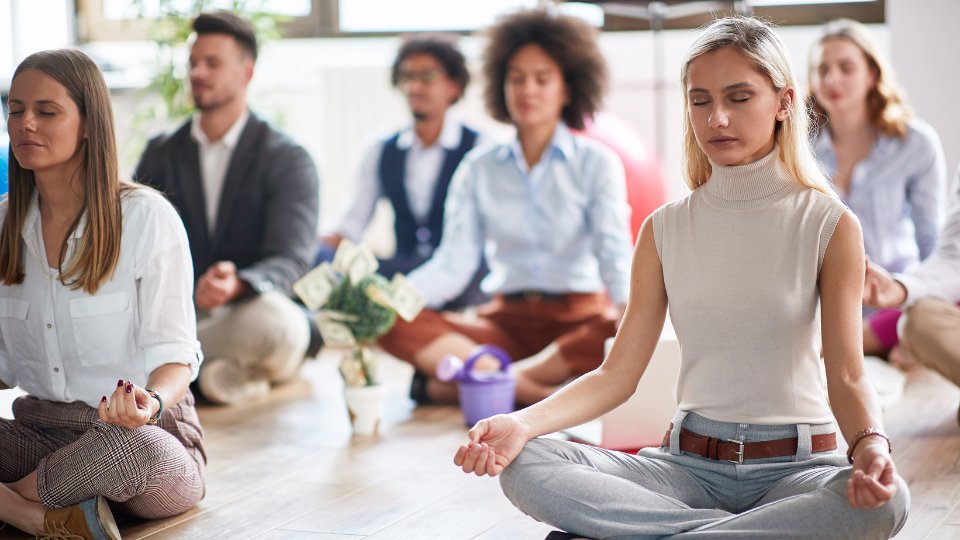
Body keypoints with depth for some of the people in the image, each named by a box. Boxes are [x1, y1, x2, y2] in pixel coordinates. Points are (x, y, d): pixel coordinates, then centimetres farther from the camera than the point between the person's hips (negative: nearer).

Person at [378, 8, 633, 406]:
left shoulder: (596, 163, 5)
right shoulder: (478, 169, 11)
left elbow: (613, 252, -10)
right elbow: (453, 265, 1)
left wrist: (628, 306, -32)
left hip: (578, 320, -2)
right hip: (505, 322, 2)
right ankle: (537, 391, -35)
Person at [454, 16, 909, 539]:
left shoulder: (829, 225, 0)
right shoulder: (664, 229, 8)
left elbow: (847, 377, -6)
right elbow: (617, 374, 3)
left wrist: (871, 442, -30)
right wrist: (523, 422, -15)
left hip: (795, 463, -1)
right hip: (689, 459, 2)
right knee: (524, 467, -23)